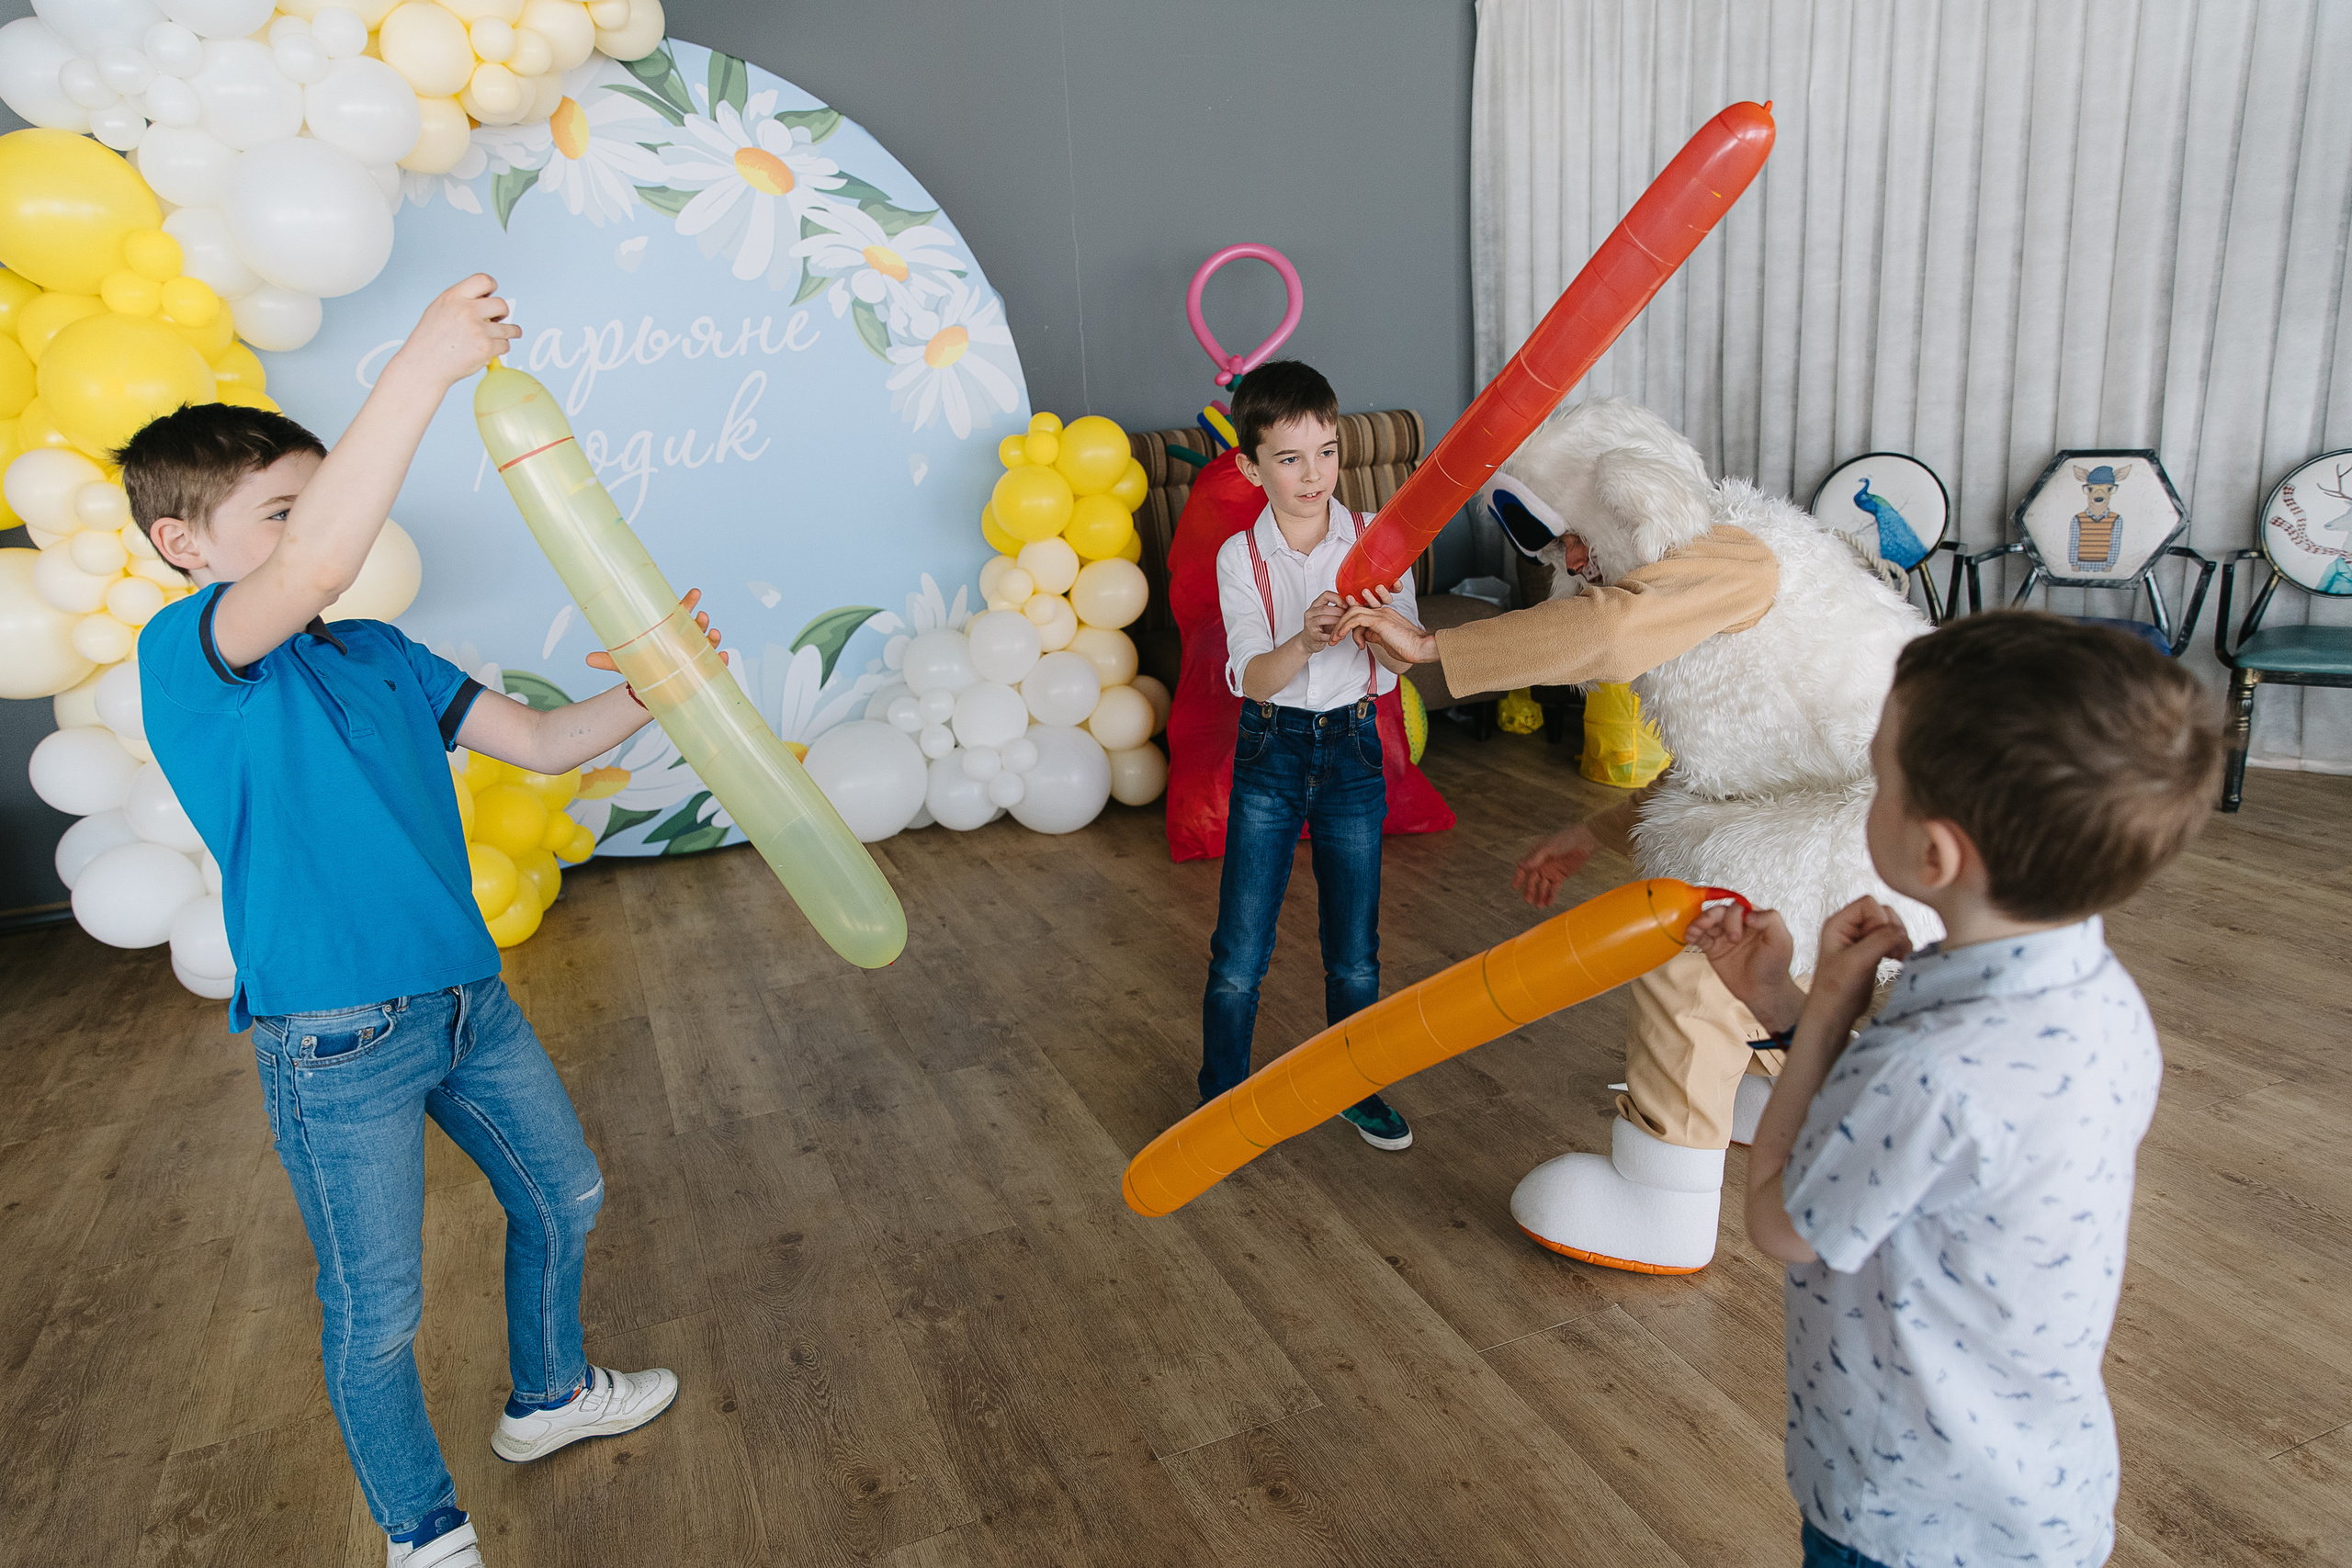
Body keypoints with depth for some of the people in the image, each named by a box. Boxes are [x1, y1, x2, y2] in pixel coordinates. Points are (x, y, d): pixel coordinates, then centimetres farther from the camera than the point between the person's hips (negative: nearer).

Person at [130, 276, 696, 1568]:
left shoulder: (379, 656, 9)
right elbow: (310, 566, -37)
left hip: (466, 994, 8)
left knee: (562, 1196, 23)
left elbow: (541, 744, 8)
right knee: (375, 1310, 9)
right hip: (335, 1042, -7)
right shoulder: (183, 651, -15)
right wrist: (423, 365, -41)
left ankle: (548, 1397, 49)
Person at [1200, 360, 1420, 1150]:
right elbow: (1250, 679, -17)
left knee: (1354, 950, 12)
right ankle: (1221, 1097, 22)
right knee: (1239, 954, 3)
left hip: (1352, 746, 1)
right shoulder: (1240, 557, -7)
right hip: (1269, 750, -1)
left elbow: (1402, 657, -14)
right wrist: (1306, 642, -36)